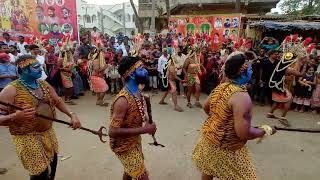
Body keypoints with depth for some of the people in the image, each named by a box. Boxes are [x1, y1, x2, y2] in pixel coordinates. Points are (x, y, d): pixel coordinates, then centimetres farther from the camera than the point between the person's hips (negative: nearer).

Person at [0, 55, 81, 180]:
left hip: (48, 132, 6)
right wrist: (17, 115, -37)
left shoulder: (43, 84, 3)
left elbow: (57, 101, 6)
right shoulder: (11, 90, -17)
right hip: (28, 137, -6)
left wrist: (72, 115, -7)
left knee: (52, 166, 21)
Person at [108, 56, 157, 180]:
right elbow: (113, 131, -33)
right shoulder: (123, 100, -32)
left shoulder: (137, 93, -5)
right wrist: (143, 130, -31)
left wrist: (147, 124, -8)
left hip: (135, 141, 8)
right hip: (124, 146, -8)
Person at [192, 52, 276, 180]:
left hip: (208, 137, 8)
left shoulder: (221, 87, -2)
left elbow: (206, 107, 11)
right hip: (225, 148, -8)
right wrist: (265, 130, -11)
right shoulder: (242, 96, -27)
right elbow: (244, 133, -29)